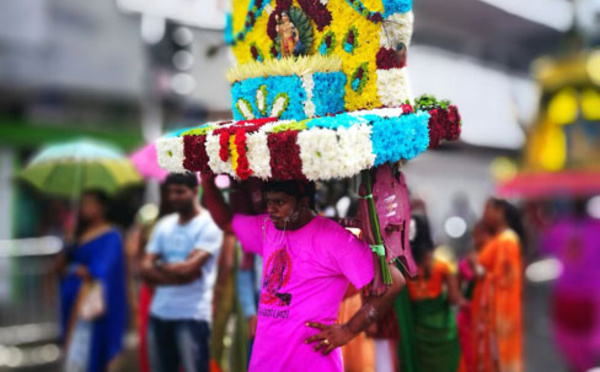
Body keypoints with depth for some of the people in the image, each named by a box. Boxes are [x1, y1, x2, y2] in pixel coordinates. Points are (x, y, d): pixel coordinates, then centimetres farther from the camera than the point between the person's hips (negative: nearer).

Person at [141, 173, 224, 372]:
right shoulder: (164, 225, 14)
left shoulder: (209, 225, -5)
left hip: (192, 316, -6)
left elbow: (189, 268, -15)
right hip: (159, 313, 6)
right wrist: (175, 273, -10)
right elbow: (146, 269, 6)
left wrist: (160, 266, 1)